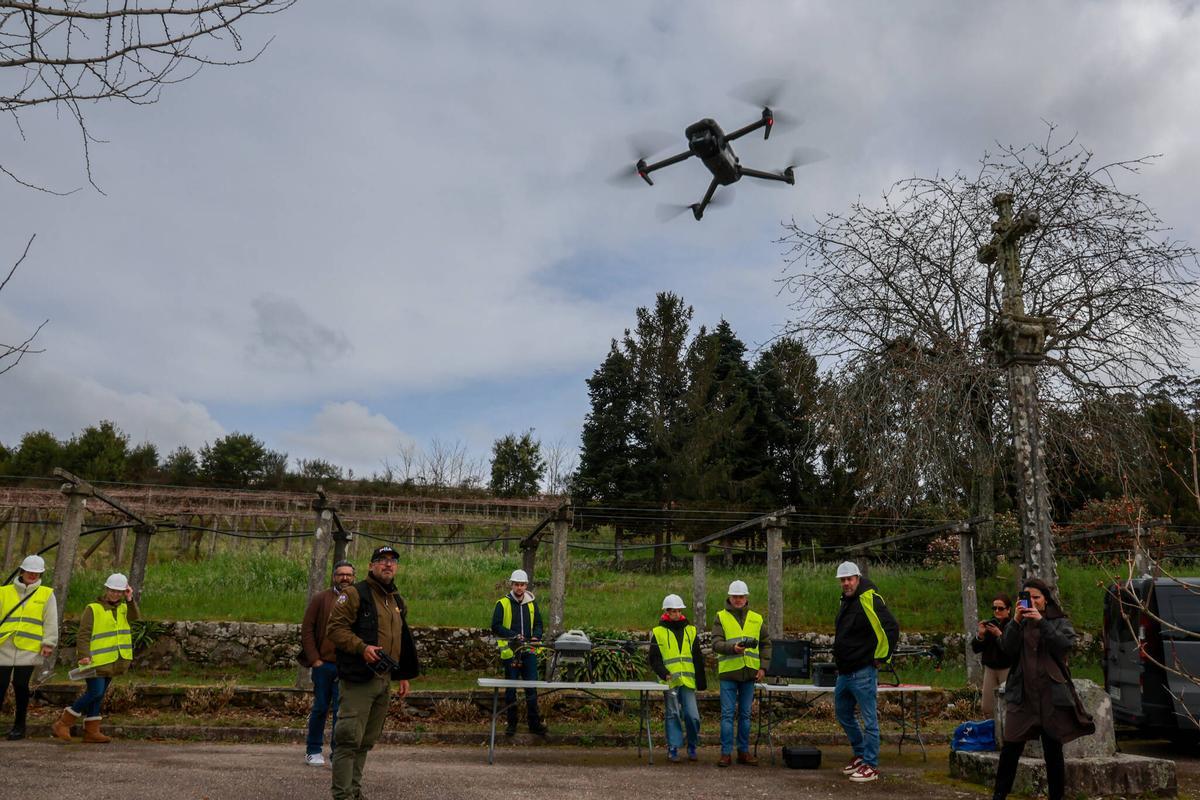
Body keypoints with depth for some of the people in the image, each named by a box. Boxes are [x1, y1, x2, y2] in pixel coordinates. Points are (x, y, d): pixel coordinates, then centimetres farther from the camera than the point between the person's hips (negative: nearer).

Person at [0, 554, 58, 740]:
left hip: (29, 648, -2)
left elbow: (51, 622, 5)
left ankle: (19, 725, 13)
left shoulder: (47, 594, 8)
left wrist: (48, 643, -3)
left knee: (20, 684, -2)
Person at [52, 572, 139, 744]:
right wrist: (84, 655, -21)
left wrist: (129, 599, -15)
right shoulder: (93, 609, -7)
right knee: (95, 692, -13)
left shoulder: (123, 607, 12)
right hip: (96, 661, -6)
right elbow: (83, 635, -11)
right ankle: (63, 723, 1)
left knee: (97, 696, 10)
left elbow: (134, 617, -7)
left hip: (112, 662, 6)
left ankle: (91, 731, 14)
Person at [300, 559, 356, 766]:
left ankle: (338, 753, 9)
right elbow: (307, 630, 2)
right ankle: (313, 750, 24)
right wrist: (314, 659, -5)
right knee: (320, 708, 9)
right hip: (323, 664, 0)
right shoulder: (320, 599, 4)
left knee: (342, 711, 1)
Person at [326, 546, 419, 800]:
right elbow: (335, 628, -14)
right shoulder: (355, 594, -6)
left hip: (384, 681, 8)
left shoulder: (397, 601, 18)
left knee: (367, 741, 14)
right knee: (350, 739, -7)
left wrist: (404, 675, 20)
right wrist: (362, 647, -24)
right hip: (358, 679, -7)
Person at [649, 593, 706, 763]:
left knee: (692, 715, -1)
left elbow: (698, 658, 15)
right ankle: (673, 749, 11)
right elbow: (654, 659, 2)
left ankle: (692, 747, 19)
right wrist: (664, 674, -13)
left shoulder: (690, 630, 13)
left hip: (688, 680, 2)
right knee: (672, 715, 1)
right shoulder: (658, 632, 3)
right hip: (670, 682, -2)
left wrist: (701, 681, 10)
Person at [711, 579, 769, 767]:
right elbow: (716, 644, -8)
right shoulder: (721, 617, 2)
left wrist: (763, 667, 5)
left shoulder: (757, 619, 12)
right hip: (728, 673, -3)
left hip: (749, 673, 3)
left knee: (745, 714, 10)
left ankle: (744, 751, 18)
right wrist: (733, 648, -26)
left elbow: (766, 645, 16)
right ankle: (726, 753, 4)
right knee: (727, 714, -1)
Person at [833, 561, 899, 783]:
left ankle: (871, 766, 6)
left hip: (863, 672, -10)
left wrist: (881, 657, -14)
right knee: (843, 713, 19)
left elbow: (891, 628, -22)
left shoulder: (869, 599, -16)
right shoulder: (845, 601, 13)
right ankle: (860, 754, 33)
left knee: (869, 719, -1)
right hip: (845, 672, 10)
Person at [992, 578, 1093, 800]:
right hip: (1022, 694, 1)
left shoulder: (1059, 622, 5)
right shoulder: (1020, 622, 10)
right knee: (1011, 748, -1)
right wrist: (1016, 621, -15)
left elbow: (1066, 645, -14)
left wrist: (1041, 621, -20)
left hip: (1052, 695, -1)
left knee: (1053, 750, 7)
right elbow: (1006, 648, -4)